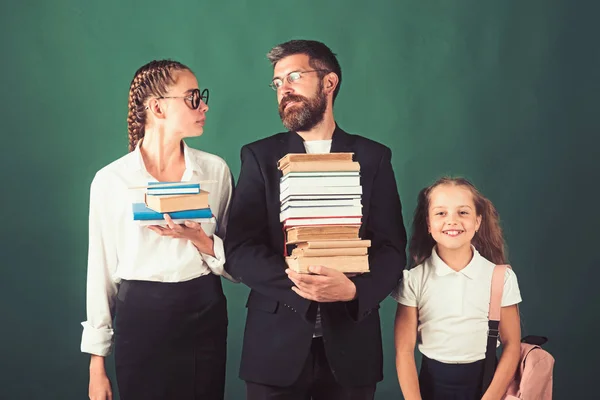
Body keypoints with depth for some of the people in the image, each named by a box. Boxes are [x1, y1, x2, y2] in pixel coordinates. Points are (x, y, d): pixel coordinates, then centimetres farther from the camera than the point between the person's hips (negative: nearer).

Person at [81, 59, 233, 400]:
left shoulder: (216, 169, 1)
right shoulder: (110, 179, -4)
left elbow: (236, 259, 6)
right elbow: (102, 269, 1)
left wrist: (199, 239, -15)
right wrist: (97, 362, 2)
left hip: (205, 315, 2)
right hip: (141, 318, -2)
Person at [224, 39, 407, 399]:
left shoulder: (373, 157, 4)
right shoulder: (260, 156, 3)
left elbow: (392, 248, -2)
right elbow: (239, 251, -5)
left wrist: (354, 289, -21)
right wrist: (297, 280, -21)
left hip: (350, 342, 1)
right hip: (276, 342, 0)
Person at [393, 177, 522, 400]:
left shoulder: (501, 277, -8)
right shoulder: (414, 279, -9)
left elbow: (511, 345, -4)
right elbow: (404, 350, -8)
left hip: (483, 380, 0)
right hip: (432, 382, 0)